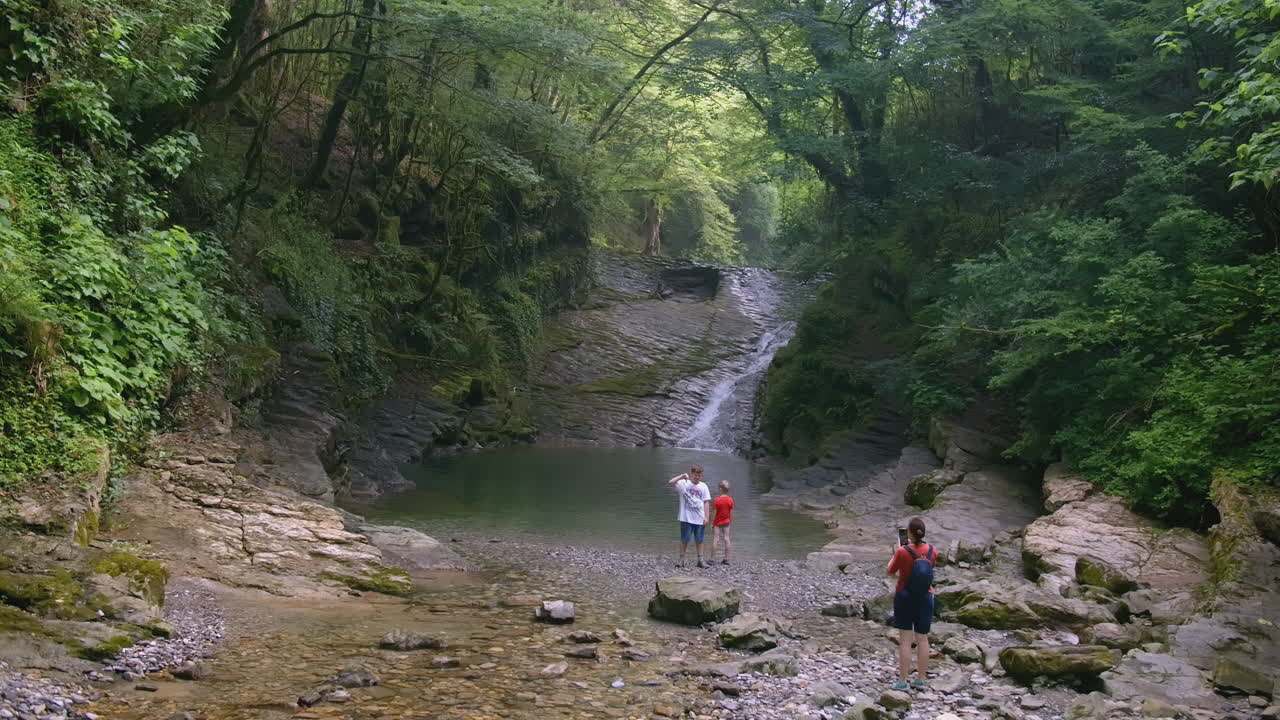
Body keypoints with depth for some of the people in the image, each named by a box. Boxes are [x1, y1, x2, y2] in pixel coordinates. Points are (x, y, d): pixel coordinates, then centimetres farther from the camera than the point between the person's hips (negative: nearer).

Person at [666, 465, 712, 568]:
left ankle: (700, 560, 13)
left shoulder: (703, 486, 6)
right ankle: (681, 559, 9)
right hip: (686, 518, -2)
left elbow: (706, 502, 6)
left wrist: (706, 517, -1)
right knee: (684, 539, 2)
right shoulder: (684, 484, -2)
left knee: (699, 540, 7)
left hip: (700, 519, 2)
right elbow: (670, 483, -17)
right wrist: (681, 476, -25)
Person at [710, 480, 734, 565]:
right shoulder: (730, 500, -4)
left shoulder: (717, 500, -15)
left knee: (714, 539, -1)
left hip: (717, 523, -4)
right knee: (726, 539, 6)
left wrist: (711, 523, -5)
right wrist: (730, 521, 14)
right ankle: (726, 559, 8)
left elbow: (714, 513, -13)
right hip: (726, 522, 4)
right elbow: (731, 513, 1)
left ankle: (712, 559, -1)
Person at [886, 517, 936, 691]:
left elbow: (890, 571, -4)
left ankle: (902, 681, 4)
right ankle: (920, 679, 19)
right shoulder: (931, 551, -7)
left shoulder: (903, 552, -19)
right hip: (925, 599, 4)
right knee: (922, 639, 12)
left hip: (905, 598, -4)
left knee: (905, 640, 1)